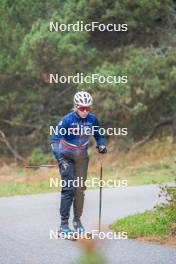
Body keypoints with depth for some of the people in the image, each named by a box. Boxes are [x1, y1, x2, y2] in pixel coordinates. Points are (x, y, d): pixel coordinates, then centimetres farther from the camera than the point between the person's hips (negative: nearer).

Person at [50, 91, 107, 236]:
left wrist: (101, 145, -11)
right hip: (66, 157, -4)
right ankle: (64, 224, -12)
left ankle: (77, 220, 21)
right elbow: (55, 139, -23)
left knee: (80, 189, 5)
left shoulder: (92, 119, -8)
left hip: (82, 157, 4)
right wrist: (59, 157, -34)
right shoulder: (67, 120, -20)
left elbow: (99, 135, 9)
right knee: (68, 189, -13)